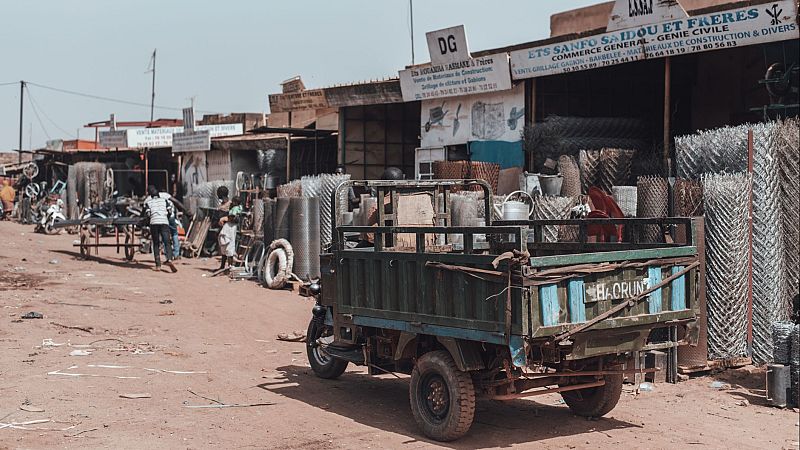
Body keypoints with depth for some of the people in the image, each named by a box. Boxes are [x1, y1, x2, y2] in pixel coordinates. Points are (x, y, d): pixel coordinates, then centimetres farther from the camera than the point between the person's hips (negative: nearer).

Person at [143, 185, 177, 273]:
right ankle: (169, 259, -30)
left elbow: (147, 214, 2)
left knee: (156, 245, 7)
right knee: (167, 243, -4)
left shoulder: (148, 201, 14)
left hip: (154, 223, -1)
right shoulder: (164, 200, 20)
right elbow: (170, 211, 10)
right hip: (164, 222, 1)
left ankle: (158, 265, 3)